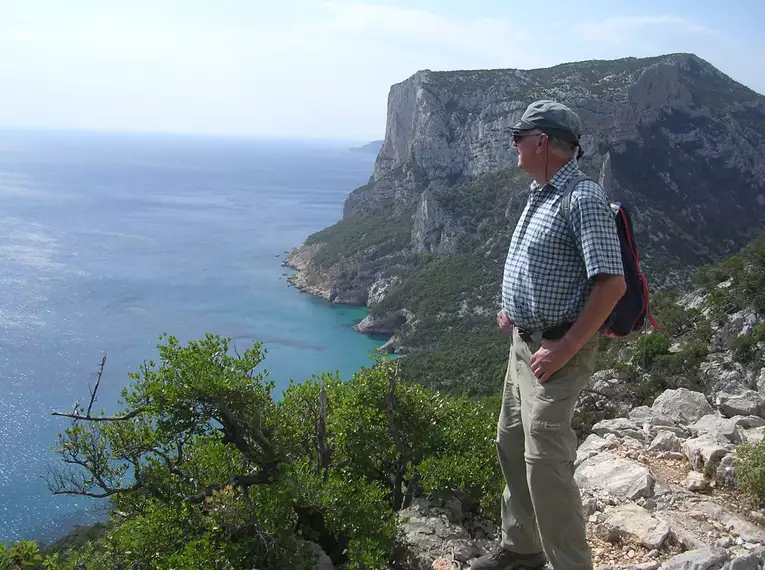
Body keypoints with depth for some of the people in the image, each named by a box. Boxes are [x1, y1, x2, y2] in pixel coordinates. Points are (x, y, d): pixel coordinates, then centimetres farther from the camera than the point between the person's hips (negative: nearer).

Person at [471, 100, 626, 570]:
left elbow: (612, 284, -25)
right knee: (512, 444, 17)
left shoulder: (583, 199, -20)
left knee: (545, 460, -9)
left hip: (557, 350, -10)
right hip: (525, 341, 10)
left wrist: (564, 350, -25)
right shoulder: (542, 193, 12)